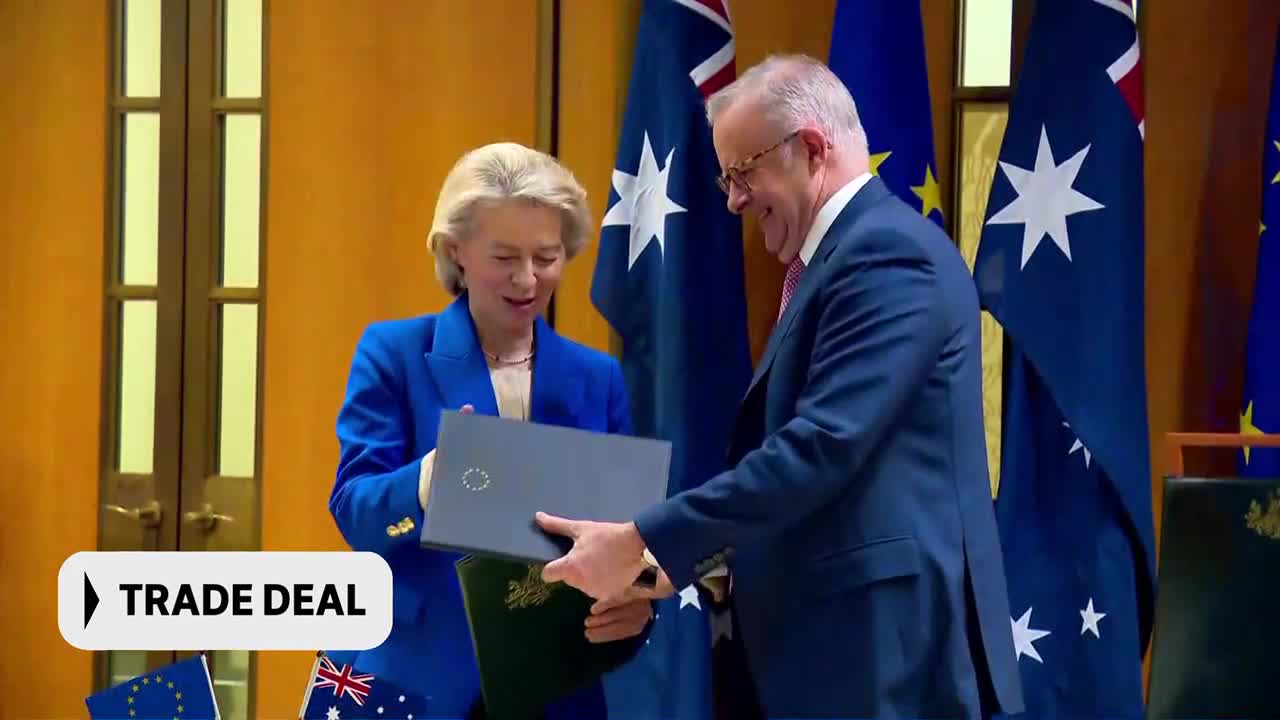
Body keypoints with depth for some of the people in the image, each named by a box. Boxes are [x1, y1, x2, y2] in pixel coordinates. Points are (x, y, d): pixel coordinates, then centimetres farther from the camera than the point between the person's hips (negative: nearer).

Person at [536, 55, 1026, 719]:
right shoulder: (846, 254, 17)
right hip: (845, 629, 10)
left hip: (889, 639, -10)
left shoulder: (888, 253, -15)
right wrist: (684, 554, 10)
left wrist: (641, 542, -20)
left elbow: (821, 446, -23)